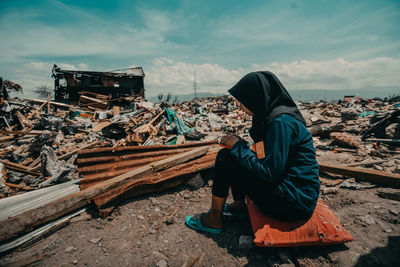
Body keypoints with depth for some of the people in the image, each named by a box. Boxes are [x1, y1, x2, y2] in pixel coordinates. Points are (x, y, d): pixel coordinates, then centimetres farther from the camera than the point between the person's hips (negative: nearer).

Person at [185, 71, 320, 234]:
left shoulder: (281, 121, -21)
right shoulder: (271, 116, 7)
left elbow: (270, 173, -23)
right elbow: (269, 160, 14)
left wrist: (239, 147, -13)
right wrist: (239, 145, 4)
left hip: (295, 203, -9)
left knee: (225, 158, -11)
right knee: (237, 158, 13)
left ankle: (214, 219, 3)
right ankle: (239, 205, 24)